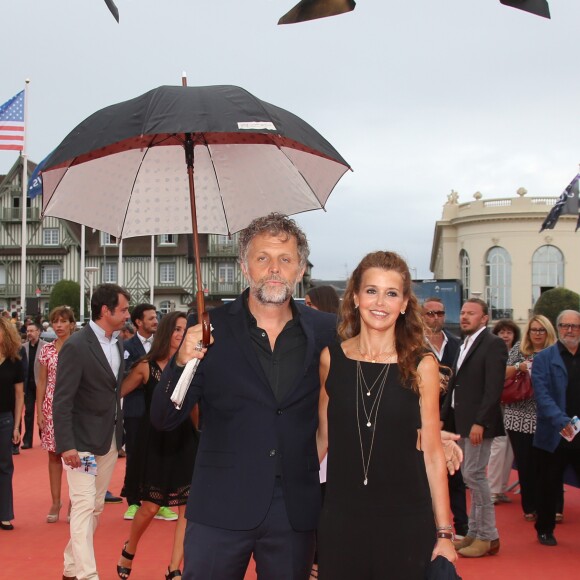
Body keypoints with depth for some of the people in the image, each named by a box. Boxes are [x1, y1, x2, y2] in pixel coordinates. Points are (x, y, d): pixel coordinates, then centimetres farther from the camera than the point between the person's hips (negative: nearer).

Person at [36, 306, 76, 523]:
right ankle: (56, 501, 16)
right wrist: (39, 411, 2)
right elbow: (41, 381, 7)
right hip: (52, 406, 3)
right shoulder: (47, 349, 6)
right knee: (54, 454, 7)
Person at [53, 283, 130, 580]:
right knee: (84, 505, -7)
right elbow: (62, 400, -17)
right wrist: (66, 445, -21)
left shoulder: (117, 343, 7)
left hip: (110, 439, 8)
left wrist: (120, 433, 9)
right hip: (82, 441, -8)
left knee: (95, 506, 13)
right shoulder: (76, 346, -16)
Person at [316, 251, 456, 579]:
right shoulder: (331, 359, 0)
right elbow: (322, 438, 8)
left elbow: (432, 451, -3)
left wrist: (444, 533, -4)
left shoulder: (422, 365, -4)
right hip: (341, 518, 1)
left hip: (406, 520, -1)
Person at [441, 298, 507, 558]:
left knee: (474, 475, -7)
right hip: (460, 423, 8)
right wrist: (443, 417, 13)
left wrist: (480, 422, -22)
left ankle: (488, 537, 3)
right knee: (472, 477, 12)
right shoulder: (464, 345, 17)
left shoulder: (493, 344, -9)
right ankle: (475, 533, 19)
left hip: (478, 422, -8)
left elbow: (494, 387, -17)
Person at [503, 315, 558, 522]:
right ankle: (529, 506, 19)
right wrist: (519, 367, -12)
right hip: (519, 416, 2)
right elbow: (502, 374, 4)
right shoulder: (518, 349, 7)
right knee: (525, 464, 6)